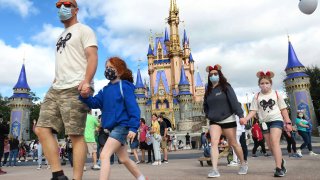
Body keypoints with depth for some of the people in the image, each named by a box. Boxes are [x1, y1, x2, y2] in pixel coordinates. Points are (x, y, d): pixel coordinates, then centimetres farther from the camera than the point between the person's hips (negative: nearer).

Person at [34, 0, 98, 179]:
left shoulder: (83, 30, 4)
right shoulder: (62, 36, 29)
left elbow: (92, 57, -11)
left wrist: (86, 81, -26)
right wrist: (55, 83, 21)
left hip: (75, 89, -9)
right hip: (55, 89, 9)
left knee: (76, 135, -10)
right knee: (42, 129, 1)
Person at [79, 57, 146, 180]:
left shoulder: (124, 86, -8)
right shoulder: (105, 90, 14)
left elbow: (133, 108, -15)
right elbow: (95, 103, 3)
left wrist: (133, 127, -23)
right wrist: (85, 97, -18)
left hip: (122, 126, -8)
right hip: (113, 127, 8)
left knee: (104, 155, -15)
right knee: (124, 159, 18)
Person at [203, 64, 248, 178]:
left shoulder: (226, 87, -6)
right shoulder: (208, 91, 9)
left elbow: (234, 102, -15)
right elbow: (205, 105, 22)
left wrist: (240, 115, -24)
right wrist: (208, 115, 7)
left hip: (228, 120, -4)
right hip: (214, 121, 4)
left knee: (233, 143, 9)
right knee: (213, 143, -13)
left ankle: (243, 164, 33)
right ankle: (215, 170, -15)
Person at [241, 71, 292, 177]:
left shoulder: (276, 94, 0)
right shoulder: (257, 97, 1)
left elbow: (283, 109, 5)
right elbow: (253, 111, -3)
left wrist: (288, 122, 2)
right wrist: (245, 119, -20)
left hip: (276, 120, -3)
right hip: (264, 122, 3)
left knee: (275, 142, -19)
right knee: (270, 146, 9)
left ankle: (278, 168, -16)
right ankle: (281, 161, 35)